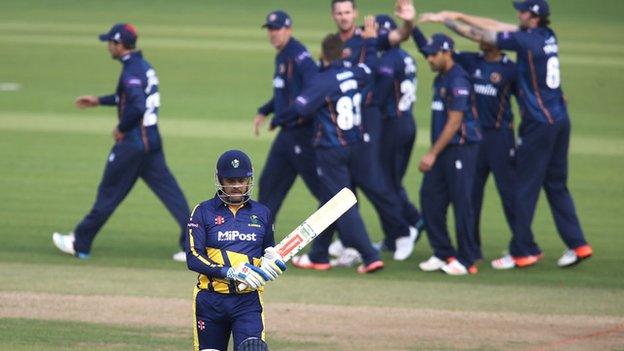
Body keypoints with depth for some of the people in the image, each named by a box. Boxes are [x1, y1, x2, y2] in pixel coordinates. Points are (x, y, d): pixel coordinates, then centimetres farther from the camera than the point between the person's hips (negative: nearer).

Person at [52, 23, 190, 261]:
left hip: (133, 142, -9)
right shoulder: (144, 66, 13)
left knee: (109, 193, 3)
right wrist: (98, 101, 30)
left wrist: (121, 129, -16)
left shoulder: (131, 72, -17)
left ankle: (80, 243, 14)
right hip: (152, 142, 9)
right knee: (170, 193, 3)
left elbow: (137, 106, -30)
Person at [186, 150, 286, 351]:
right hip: (210, 301, 0)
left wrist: (273, 262, -2)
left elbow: (268, 253, 23)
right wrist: (229, 272, -20)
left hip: (248, 303, 0)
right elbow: (193, 258, -7)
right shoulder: (204, 212, 3)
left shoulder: (262, 214, 11)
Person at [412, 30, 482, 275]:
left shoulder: (457, 80, -16)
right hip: (442, 149, 9)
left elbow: (454, 122, -19)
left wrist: (433, 154, -18)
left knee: (461, 202, -7)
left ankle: (466, 261, -3)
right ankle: (443, 254, 13)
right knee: (430, 198, 6)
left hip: (461, 147, -9)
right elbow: (424, 45, 27)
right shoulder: (441, 76, 12)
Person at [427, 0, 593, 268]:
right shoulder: (547, 36, 8)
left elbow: (479, 35, -11)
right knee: (556, 185, 14)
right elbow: (496, 26, 14)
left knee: (526, 188, -1)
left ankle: (522, 251, 2)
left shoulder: (527, 40, -16)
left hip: (539, 123, -9)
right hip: (559, 118, 9)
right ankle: (577, 244, 12)